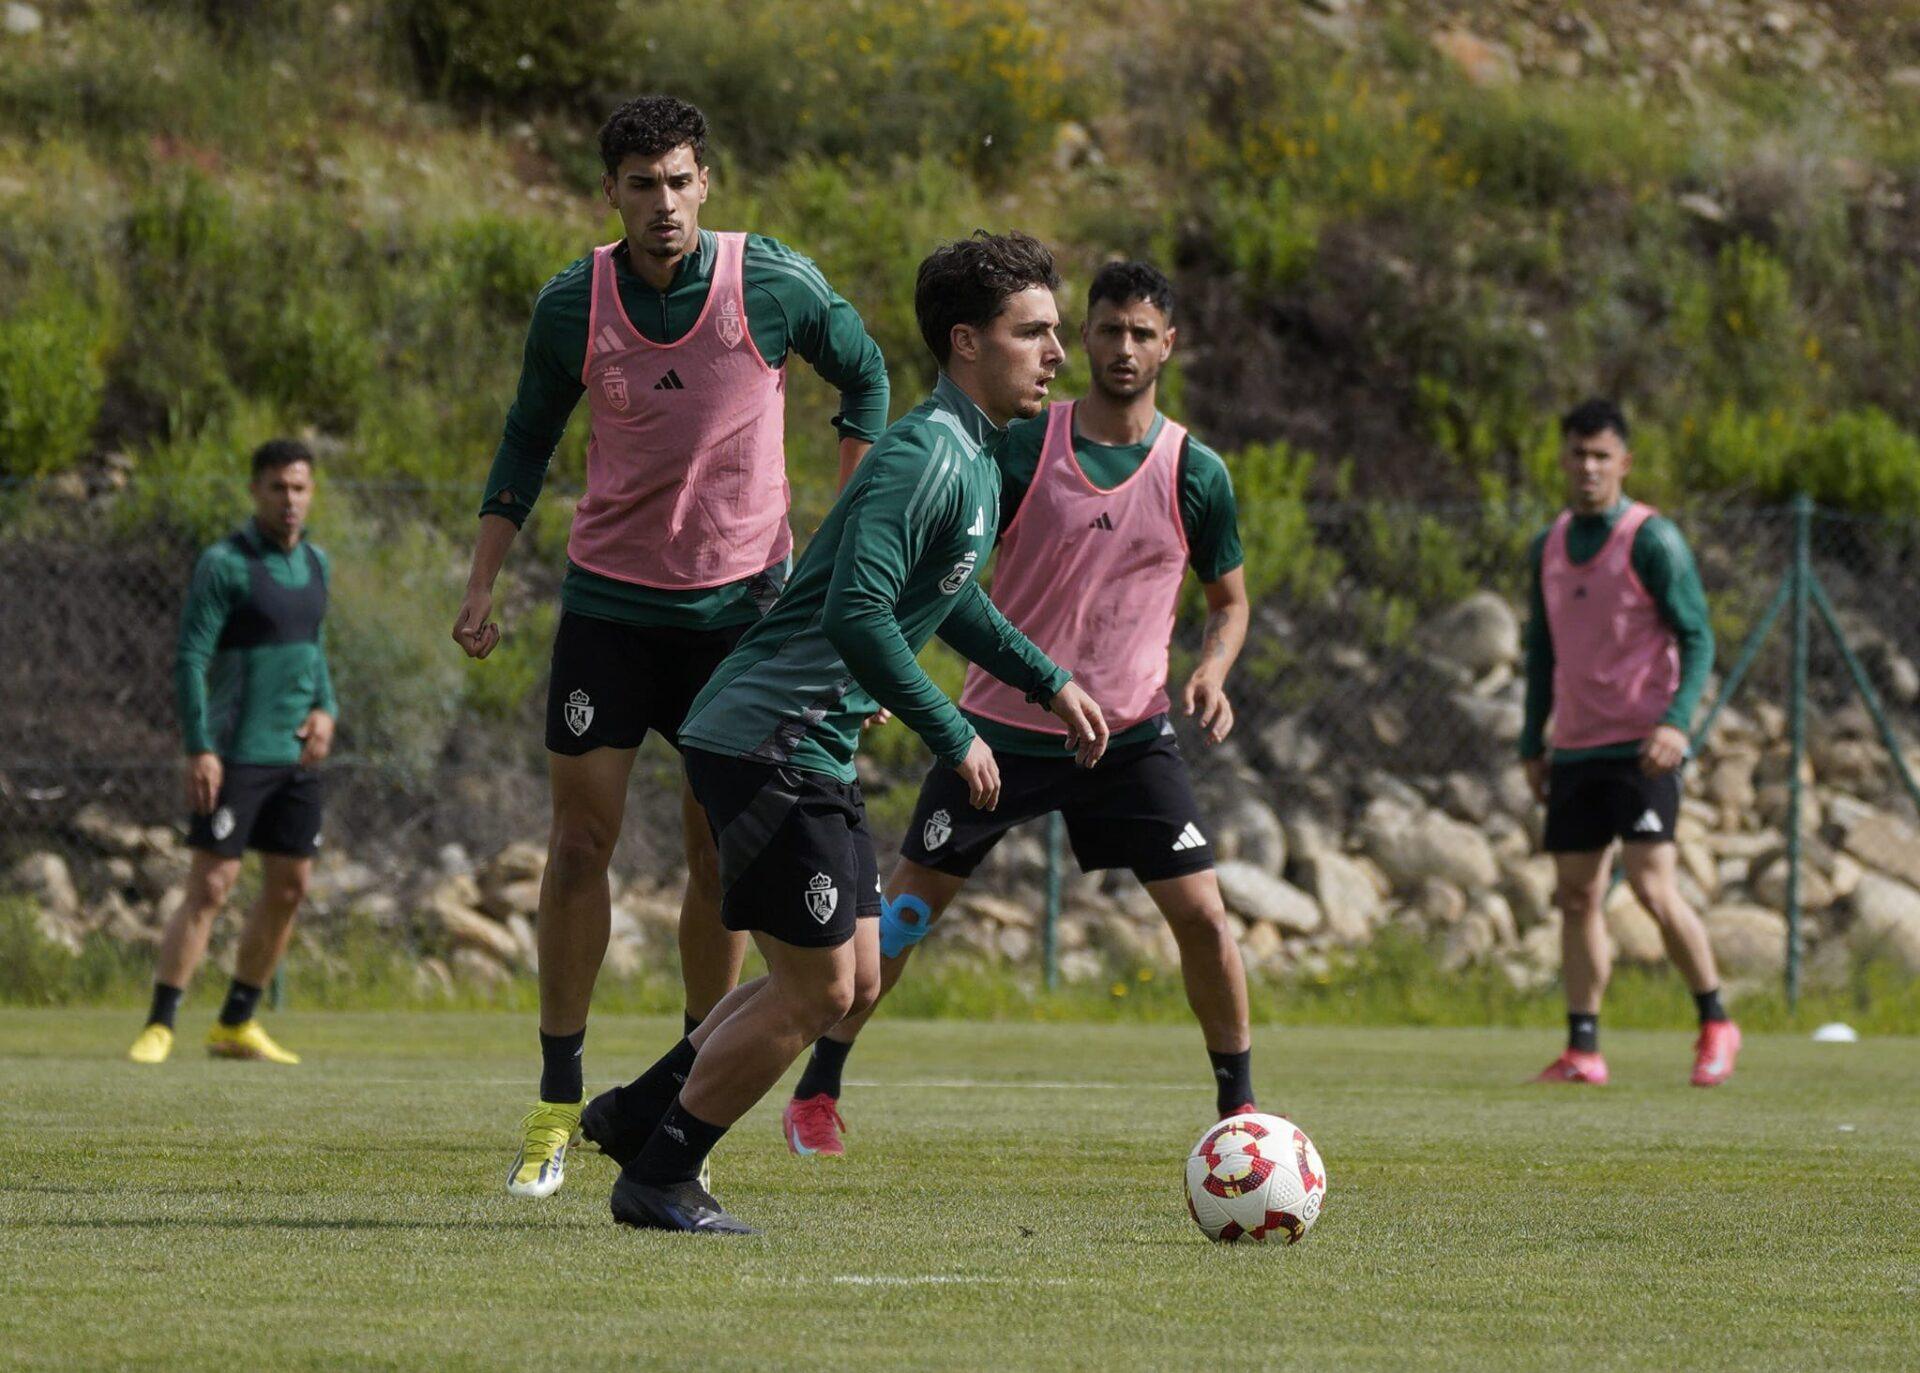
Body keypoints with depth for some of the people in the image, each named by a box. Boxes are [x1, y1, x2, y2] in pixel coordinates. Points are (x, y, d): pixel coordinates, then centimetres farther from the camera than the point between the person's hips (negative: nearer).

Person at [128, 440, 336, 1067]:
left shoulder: (316, 564, 12)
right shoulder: (224, 564, -10)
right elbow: (190, 660, -13)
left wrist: (326, 709, 6)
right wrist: (199, 749, -20)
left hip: (298, 756, 7)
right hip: (236, 756, -7)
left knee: (289, 888, 9)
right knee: (210, 886, -12)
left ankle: (235, 1025, 20)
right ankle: (158, 1027, -9)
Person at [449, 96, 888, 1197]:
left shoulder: (775, 285, -11)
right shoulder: (573, 305, -6)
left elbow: (866, 376, 6)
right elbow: (529, 441, 8)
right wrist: (483, 584, 1)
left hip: (742, 599, -1)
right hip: (610, 597, 1)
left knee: (719, 849, 1)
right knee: (581, 835, -4)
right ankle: (559, 1101, 3)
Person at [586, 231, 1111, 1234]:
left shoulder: (976, 456, 13)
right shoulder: (926, 456, -19)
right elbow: (855, 613, -29)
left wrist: (1047, 681, 27)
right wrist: (953, 738, -24)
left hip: (811, 749, 10)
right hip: (770, 737, -10)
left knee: (850, 980, 14)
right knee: (817, 989, -6)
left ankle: (638, 1113, 23)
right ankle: (658, 1178, 6)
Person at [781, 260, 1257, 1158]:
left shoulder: (1194, 474, -2)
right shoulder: (1023, 450, -6)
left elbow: (1230, 600, 11)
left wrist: (1211, 672, -9)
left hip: (1129, 736, 1)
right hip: (1004, 726, -1)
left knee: (1201, 914, -9)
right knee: (909, 909, 0)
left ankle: (1239, 1105, 7)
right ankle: (817, 1091, 14)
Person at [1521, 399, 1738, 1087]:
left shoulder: (1652, 540, -7)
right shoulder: (1549, 547, 12)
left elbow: (1697, 638, -8)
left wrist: (1677, 721, -22)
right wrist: (1532, 745, 17)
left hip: (1641, 747, -6)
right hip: (1575, 747, 6)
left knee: (1652, 885, -14)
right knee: (1577, 894, 2)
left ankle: (1715, 1023, 1)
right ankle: (1582, 1050, 5)